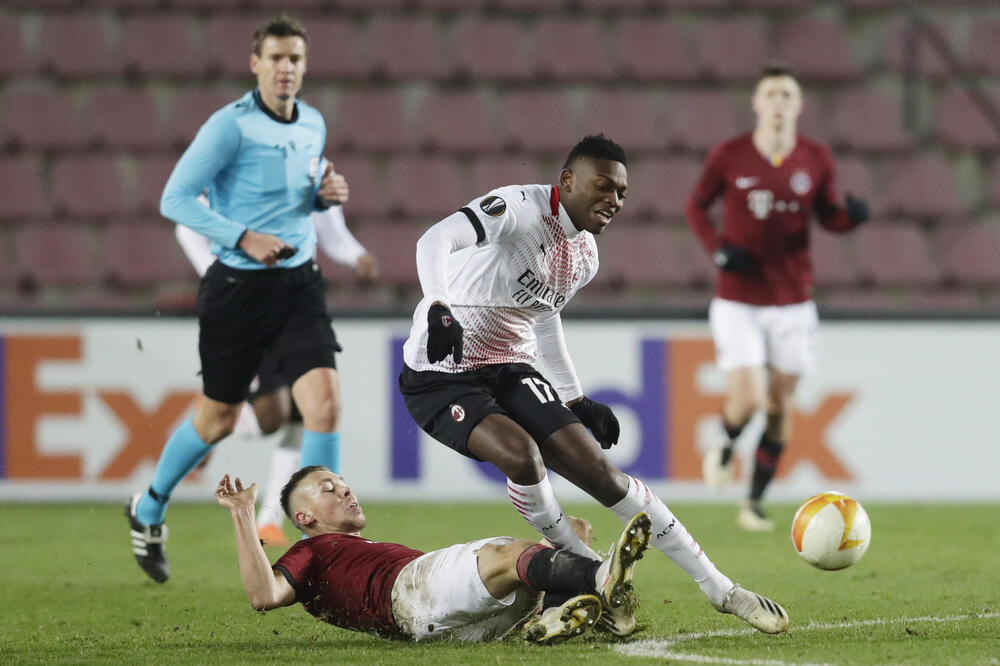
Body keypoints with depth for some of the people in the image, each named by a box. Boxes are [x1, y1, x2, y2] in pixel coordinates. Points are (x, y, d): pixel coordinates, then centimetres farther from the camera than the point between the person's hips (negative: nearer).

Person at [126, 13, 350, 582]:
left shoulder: (313, 125, 7)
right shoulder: (231, 125, -13)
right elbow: (175, 199, -14)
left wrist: (327, 194, 0)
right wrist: (242, 237, -23)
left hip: (299, 282, 4)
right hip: (238, 286, -4)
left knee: (325, 402, -14)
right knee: (219, 418, 9)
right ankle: (149, 510, 36)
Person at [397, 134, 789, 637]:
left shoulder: (585, 256, 6)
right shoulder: (520, 209, -20)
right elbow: (435, 240, -30)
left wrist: (576, 399, 19)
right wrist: (439, 309, -46)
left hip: (510, 370, 7)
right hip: (440, 378, -7)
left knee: (600, 472, -3)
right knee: (522, 455, -33)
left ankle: (722, 591, 1)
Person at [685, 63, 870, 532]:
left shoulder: (816, 160, -2)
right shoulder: (728, 158, -6)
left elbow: (830, 216, 9)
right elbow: (696, 206, 8)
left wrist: (851, 215, -14)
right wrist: (717, 248, -10)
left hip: (793, 303, 2)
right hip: (738, 303, -2)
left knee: (779, 407, 6)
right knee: (746, 401, -15)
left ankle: (755, 502, 22)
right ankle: (725, 447, 21)